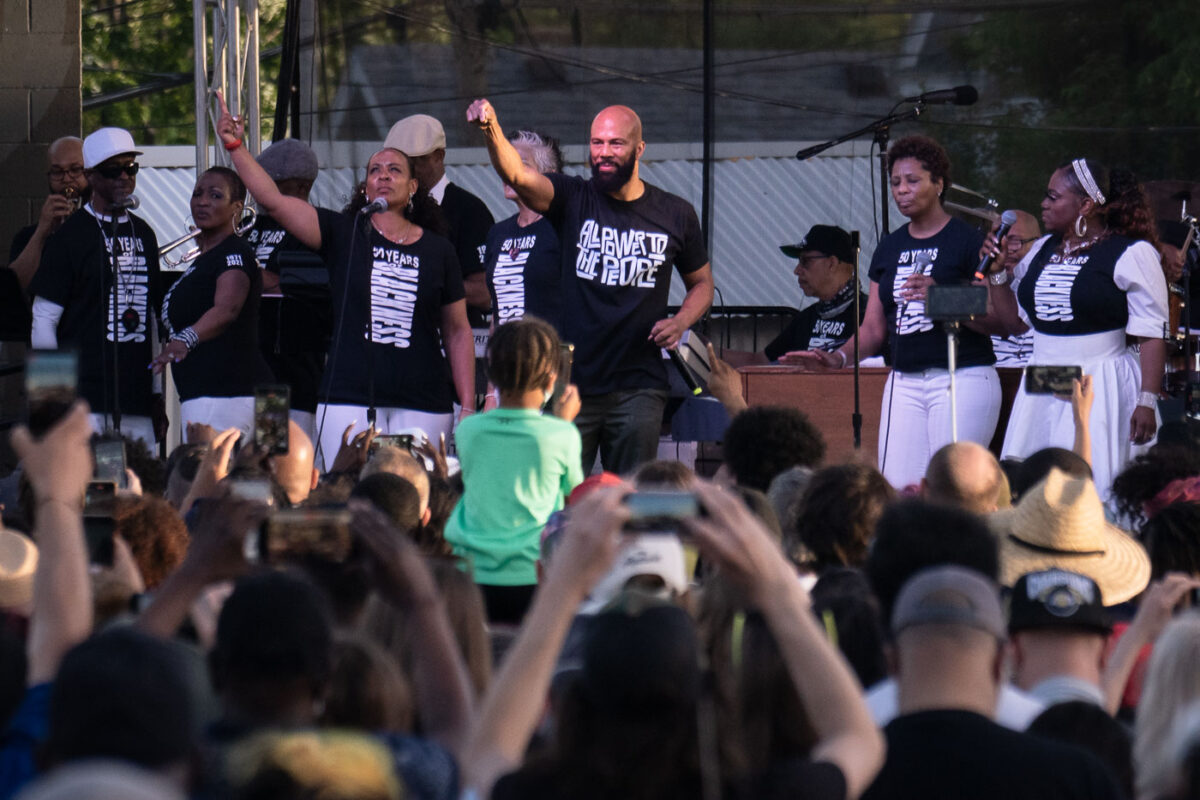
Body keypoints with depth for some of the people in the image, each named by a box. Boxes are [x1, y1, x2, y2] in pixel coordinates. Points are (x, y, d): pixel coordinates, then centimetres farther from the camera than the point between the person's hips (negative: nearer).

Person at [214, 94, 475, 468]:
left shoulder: (438, 251, 10)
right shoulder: (343, 233, 6)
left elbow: (458, 332, 13)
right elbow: (272, 199, -4)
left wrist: (468, 406, 7)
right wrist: (235, 147, -13)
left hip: (423, 406, 1)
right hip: (349, 401, -1)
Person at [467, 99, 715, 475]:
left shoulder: (675, 215, 6)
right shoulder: (574, 200, 0)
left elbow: (702, 282, 20)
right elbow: (517, 175, -18)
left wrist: (681, 321, -2)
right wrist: (491, 130, -38)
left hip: (638, 390, 1)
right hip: (572, 384, -1)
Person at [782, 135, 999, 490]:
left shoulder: (967, 241, -1)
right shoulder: (890, 248, 17)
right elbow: (874, 328, 17)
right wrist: (839, 357, -1)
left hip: (962, 378, -6)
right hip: (904, 381, 6)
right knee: (897, 491, -4)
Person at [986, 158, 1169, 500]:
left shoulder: (1131, 254, -6)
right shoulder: (1042, 251, 15)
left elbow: (1152, 334, -10)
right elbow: (1015, 319, 21)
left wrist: (1147, 401, -17)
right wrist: (997, 273, 7)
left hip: (1103, 393, -7)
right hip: (1042, 392, 7)